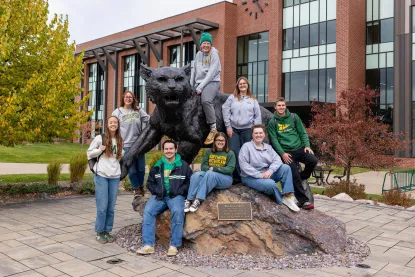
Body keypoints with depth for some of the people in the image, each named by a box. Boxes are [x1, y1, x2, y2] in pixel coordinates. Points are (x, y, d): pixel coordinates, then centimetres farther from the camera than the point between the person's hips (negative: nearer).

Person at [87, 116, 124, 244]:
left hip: (115, 177, 4)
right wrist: (100, 150, -11)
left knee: (111, 207, 7)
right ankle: (100, 232, 10)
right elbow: (89, 153, 5)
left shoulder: (120, 140, 8)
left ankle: (107, 231, 18)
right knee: (102, 206, -4)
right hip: (101, 176, -3)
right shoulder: (99, 138, -2)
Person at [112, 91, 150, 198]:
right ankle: (136, 189, 22)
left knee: (141, 168, 11)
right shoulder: (117, 112, 1)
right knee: (131, 169, 4)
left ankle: (141, 186, 33)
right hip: (126, 145, -2)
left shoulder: (138, 111, 7)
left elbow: (150, 119, 1)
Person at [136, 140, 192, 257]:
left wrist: (179, 191, -9)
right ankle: (148, 245, -22)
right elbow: (150, 182, 19)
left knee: (178, 211, -34)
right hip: (159, 196, 3)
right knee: (148, 211, -25)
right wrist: (156, 191, 1)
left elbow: (189, 182, 5)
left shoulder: (183, 166, 8)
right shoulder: (157, 166, 16)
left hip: (176, 196, -3)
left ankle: (174, 245, -24)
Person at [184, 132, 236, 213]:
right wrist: (209, 169, -15)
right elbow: (203, 166, 8)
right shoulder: (209, 152, 15)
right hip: (209, 177, 3)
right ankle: (189, 200, -41)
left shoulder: (230, 153, 5)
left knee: (210, 174, -36)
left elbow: (230, 169, -7)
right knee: (196, 175, -30)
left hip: (225, 178, -3)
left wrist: (214, 168, -15)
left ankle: (198, 200, -44)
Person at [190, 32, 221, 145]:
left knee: (205, 101, -34)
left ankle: (213, 129, -27)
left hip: (212, 82, -7)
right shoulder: (198, 55, 14)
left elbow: (212, 73, -13)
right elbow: (194, 70, 15)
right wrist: (191, 85, 6)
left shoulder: (214, 55, -5)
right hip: (198, 83, 7)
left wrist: (201, 86, -18)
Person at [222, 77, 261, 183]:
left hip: (247, 130, 0)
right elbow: (226, 111, 3)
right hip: (234, 129, 0)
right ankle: (237, 176, 4)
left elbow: (258, 116, 7)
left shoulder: (253, 99, 9)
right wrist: (228, 127, -2)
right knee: (234, 152, -4)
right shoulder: (232, 97, 6)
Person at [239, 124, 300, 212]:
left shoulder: (268, 147, 11)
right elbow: (243, 165, -17)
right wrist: (259, 175, -22)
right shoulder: (246, 146, -6)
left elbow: (277, 160, -2)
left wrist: (270, 171, -22)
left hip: (267, 174, 6)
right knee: (270, 184, -33)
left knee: (286, 168, -13)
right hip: (251, 177, -6)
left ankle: (288, 196, -20)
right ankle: (283, 200, -5)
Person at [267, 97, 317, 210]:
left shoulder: (294, 117, 10)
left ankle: (303, 178, 6)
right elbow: (274, 140, -2)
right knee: (295, 175, -11)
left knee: (313, 160, -24)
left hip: (299, 148, 2)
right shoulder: (272, 123, 4)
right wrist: (282, 153, -13)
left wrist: (307, 145, -6)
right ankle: (303, 201, 3)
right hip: (286, 153, -2)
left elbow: (302, 132, 9)